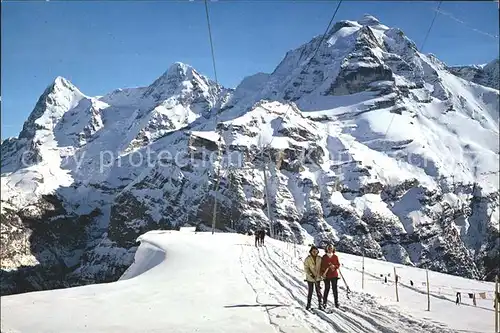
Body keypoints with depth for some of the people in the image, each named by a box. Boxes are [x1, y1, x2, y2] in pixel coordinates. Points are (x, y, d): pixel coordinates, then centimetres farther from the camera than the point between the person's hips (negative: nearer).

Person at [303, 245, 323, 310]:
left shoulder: (319, 259, 0)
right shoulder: (307, 259, -9)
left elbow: (321, 267, 9)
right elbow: (306, 268, -8)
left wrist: (321, 274, -2)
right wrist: (311, 274, -18)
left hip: (318, 277, 2)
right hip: (310, 278, -2)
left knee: (318, 291, 5)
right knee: (310, 292, 3)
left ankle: (320, 303, 19)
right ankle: (308, 304, 15)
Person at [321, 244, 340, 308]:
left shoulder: (335, 257, 4)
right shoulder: (324, 257, 0)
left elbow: (338, 264, 8)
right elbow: (322, 266, 0)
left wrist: (334, 266, -12)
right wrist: (322, 273, -11)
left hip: (334, 275, 1)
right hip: (326, 275, -1)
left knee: (335, 288, 3)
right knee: (327, 288, 2)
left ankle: (336, 302, 11)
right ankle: (324, 302, 14)